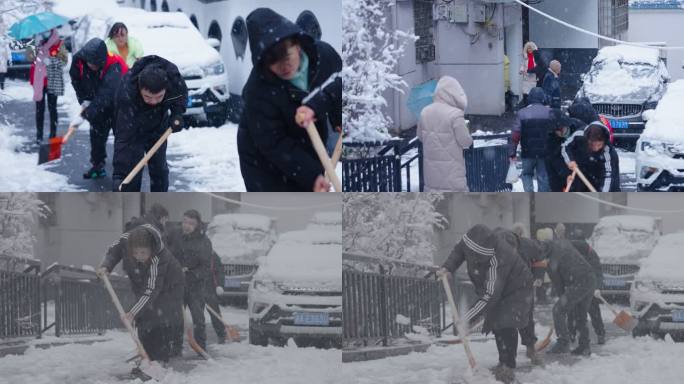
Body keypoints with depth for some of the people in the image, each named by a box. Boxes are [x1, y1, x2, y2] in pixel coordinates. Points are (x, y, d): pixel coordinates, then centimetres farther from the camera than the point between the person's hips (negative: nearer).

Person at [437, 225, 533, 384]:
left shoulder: (497, 261, -43)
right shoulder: (473, 240, -22)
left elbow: (490, 295, -41)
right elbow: (458, 251, 3)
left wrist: (469, 318, -40)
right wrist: (447, 267, -14)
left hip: (515, 289, -8)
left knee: (506, 326, -21)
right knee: (495, 324, 12)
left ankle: (507, 366, -15)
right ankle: (504, 362, 25)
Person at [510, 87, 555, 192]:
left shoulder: (522, 113, -5)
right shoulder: (549, 112, -4)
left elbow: (515, 135, -7)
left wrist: (512, 153, -3)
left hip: (528, 152, 0)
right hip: (544, 152, 0)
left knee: (527, 174, 15)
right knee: (543, 177, 9)